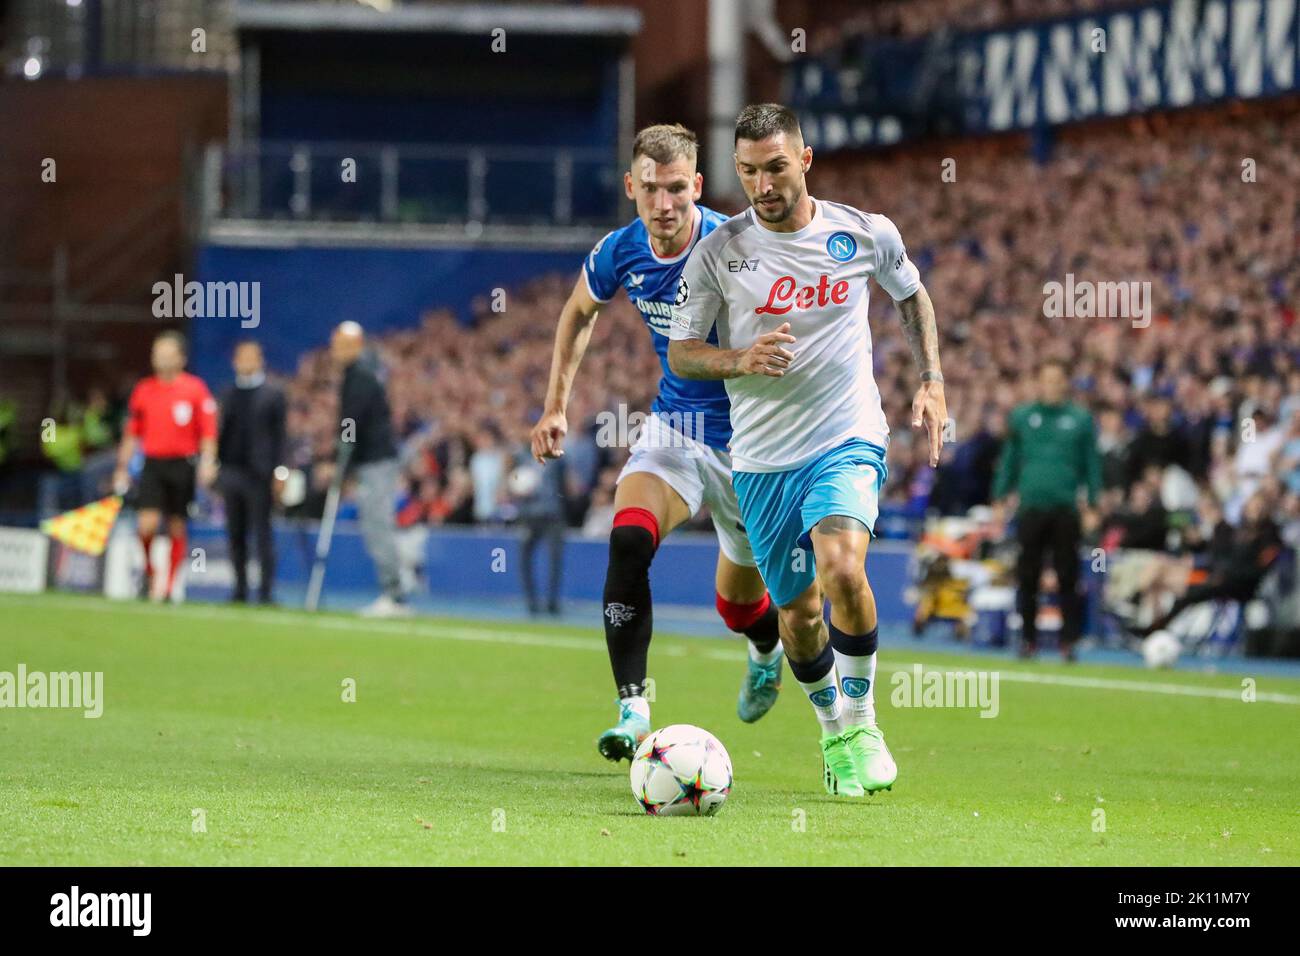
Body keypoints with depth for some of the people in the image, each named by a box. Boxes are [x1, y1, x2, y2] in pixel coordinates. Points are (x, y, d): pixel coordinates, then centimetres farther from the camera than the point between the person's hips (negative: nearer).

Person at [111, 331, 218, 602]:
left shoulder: (195, 389, 0)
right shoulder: (143, 390, 8)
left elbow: (208, 431, -1)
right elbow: (131, 434, 14)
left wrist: (208, 462, -14)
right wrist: (122, 468, 11)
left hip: (182, 465, -1)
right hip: (153, 465, 1)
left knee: (176, 528, 3)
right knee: (146, 524, -12)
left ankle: (168, 587, 11)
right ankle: (149, 570, 13)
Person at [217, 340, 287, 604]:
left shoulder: (273, 394, 1)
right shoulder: (229, 394, 15)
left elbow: (280, 434, -2)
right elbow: (222, 432, 16)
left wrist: (280, 471, -9)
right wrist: (215, 465, 9)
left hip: (258, 473, -5)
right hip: (231, 471, 5)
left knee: (262, 532, -5)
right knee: (235, 534, 6)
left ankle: (266, 589, -3)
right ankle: (240, 587, 12)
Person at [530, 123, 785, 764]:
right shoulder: (619, 254, -8)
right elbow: (579, 313, 14)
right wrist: (556, 406, 11)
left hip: (746, 440, -3)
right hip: (672, 429, 3)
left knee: (738, 600, 12)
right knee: (628, 543, -26)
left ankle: (768, 652, 51)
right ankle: (633, 711, -28)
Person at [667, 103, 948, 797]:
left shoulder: (865, 235, -1)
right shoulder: (719, 252, -4)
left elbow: (910, 295, 19)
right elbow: (681, 352, 3)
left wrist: (933, 381, 9)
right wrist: (741, 360, -17)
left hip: (849, 440, -2)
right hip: (763, 458, 2)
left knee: (842, 570, -27)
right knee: (798, 612, 6)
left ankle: (861, 719, -6)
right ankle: (831, 727, 35)